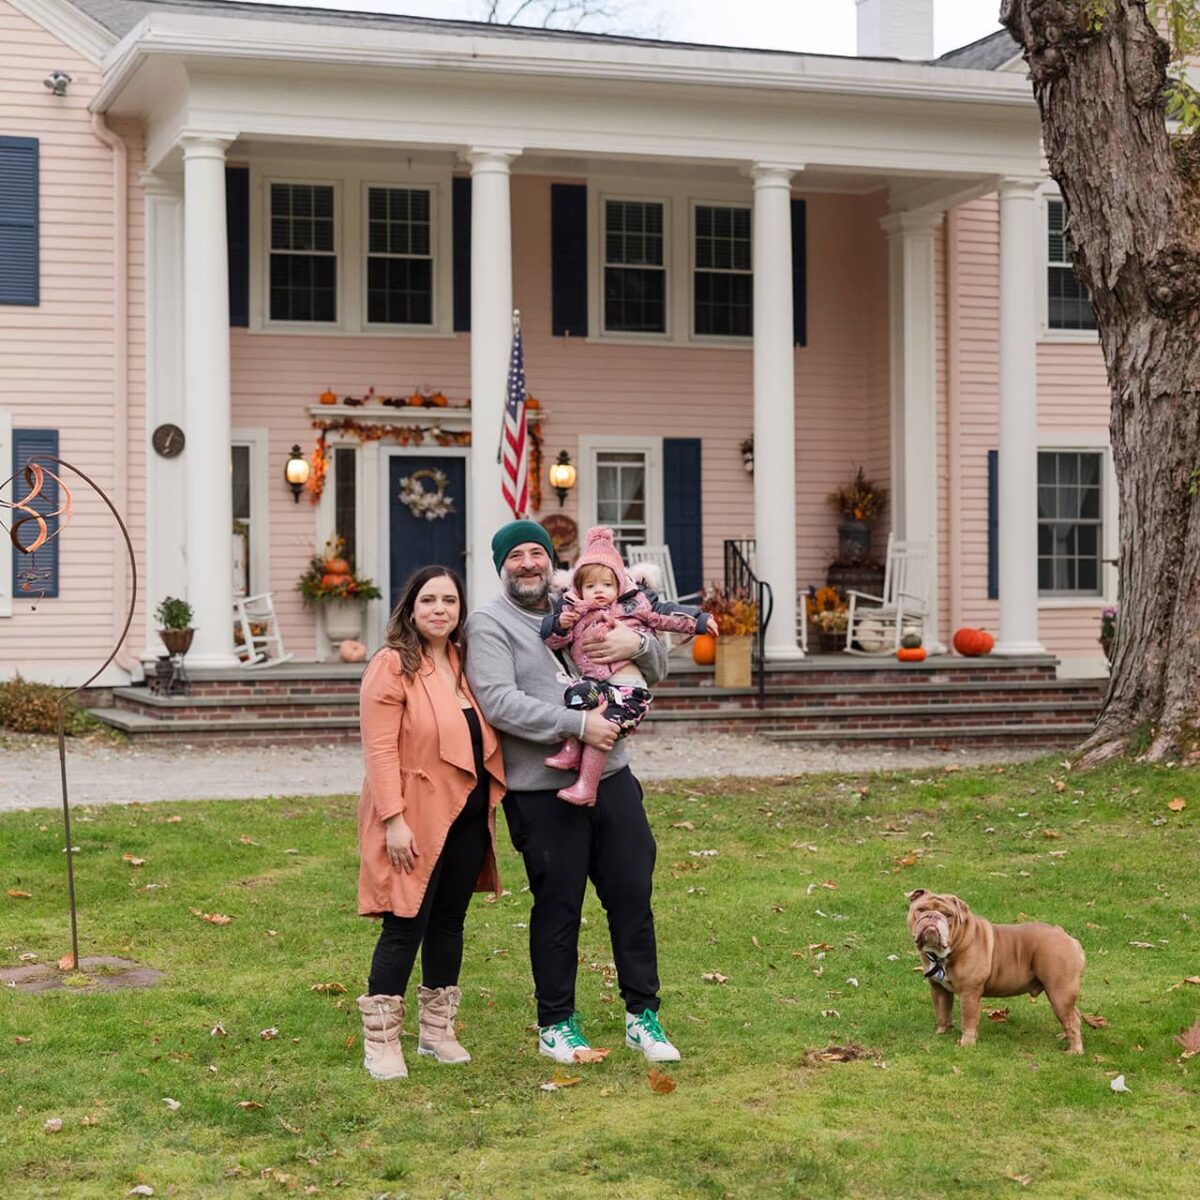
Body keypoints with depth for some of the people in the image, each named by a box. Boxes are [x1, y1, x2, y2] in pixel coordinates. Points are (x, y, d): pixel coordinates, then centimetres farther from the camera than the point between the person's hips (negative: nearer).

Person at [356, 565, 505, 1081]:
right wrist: (393, 819, -20)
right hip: (416, 822, -7)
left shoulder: (465, 662, 11)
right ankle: (380, 1041, 7)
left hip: (467, 816, 7)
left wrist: (490, 799, 8)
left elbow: (486, 735, 22)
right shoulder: (392, 665, -10)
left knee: (449, 922, 13)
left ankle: (437, 1029, 25)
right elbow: (379, 749, -15)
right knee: (406, 926, -3)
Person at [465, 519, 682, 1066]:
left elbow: (656, 671, 18)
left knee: (633, 896, 7)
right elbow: (499, 703, -17)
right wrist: (577, 723, -21)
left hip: (612, 778, 5)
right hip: (543, 792, -5)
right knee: (557, 907, 4)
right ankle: (555, 1025, 19)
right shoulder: (488, 623, -3)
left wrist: (638, 644, -6)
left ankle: (642, 1015, 21)